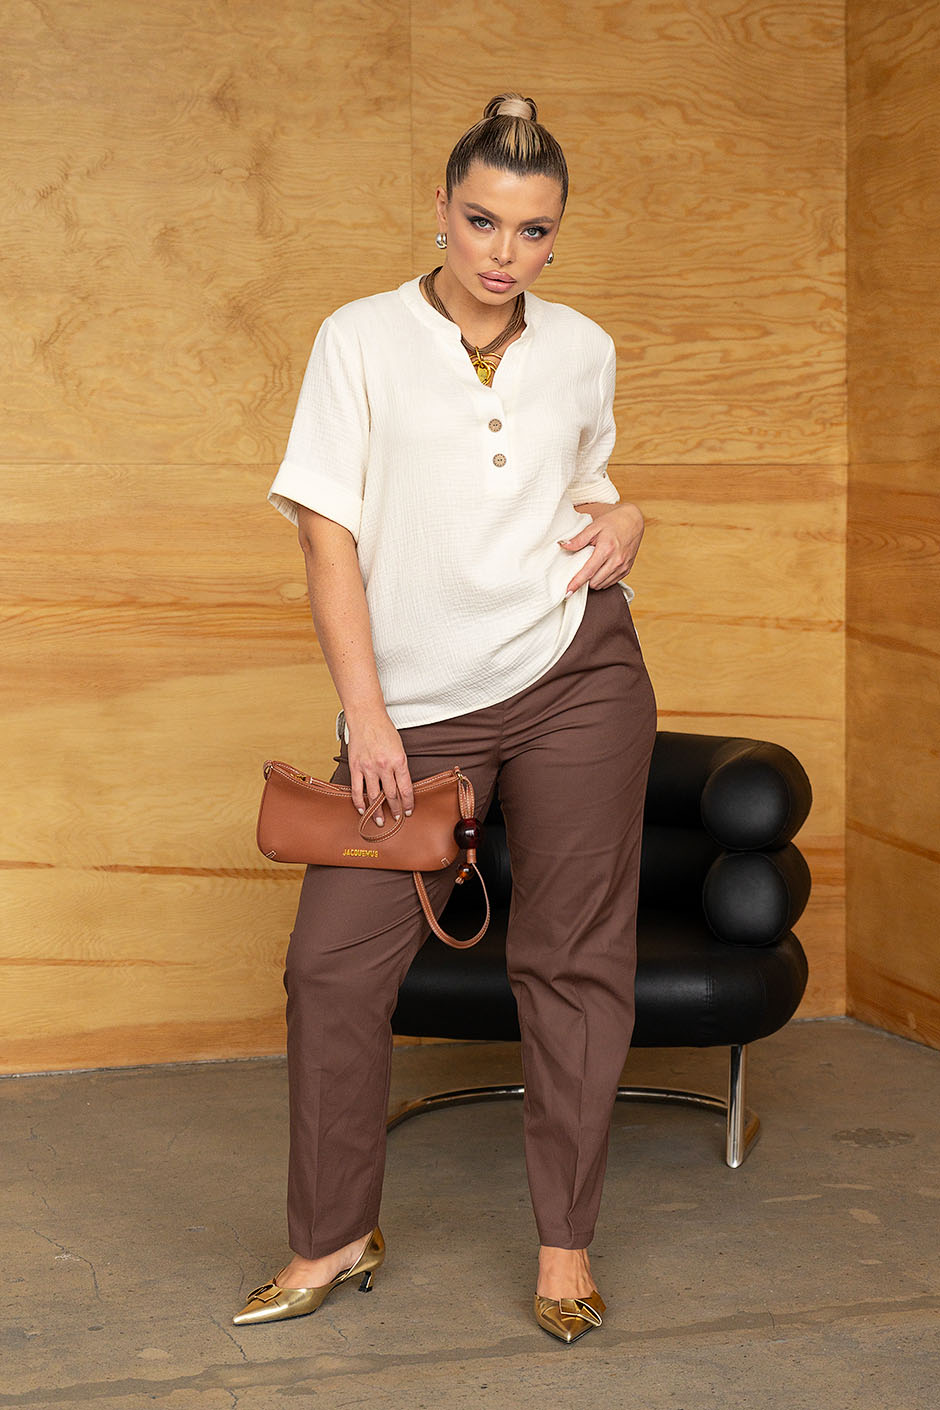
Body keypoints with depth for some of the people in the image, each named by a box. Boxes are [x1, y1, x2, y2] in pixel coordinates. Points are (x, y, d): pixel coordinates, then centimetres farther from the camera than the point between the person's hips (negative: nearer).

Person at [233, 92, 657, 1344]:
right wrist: (365, 712, -11)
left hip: (577, 675, 2)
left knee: (575, 957, 3)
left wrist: (624, 517, 1)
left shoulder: (582, 351, 8)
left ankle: (566, 1243, 15)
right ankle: (336, 1239, 12)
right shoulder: (362, 339, -1)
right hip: (419, 702, -1)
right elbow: (327, 531, -4)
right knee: (334, 959, -5)